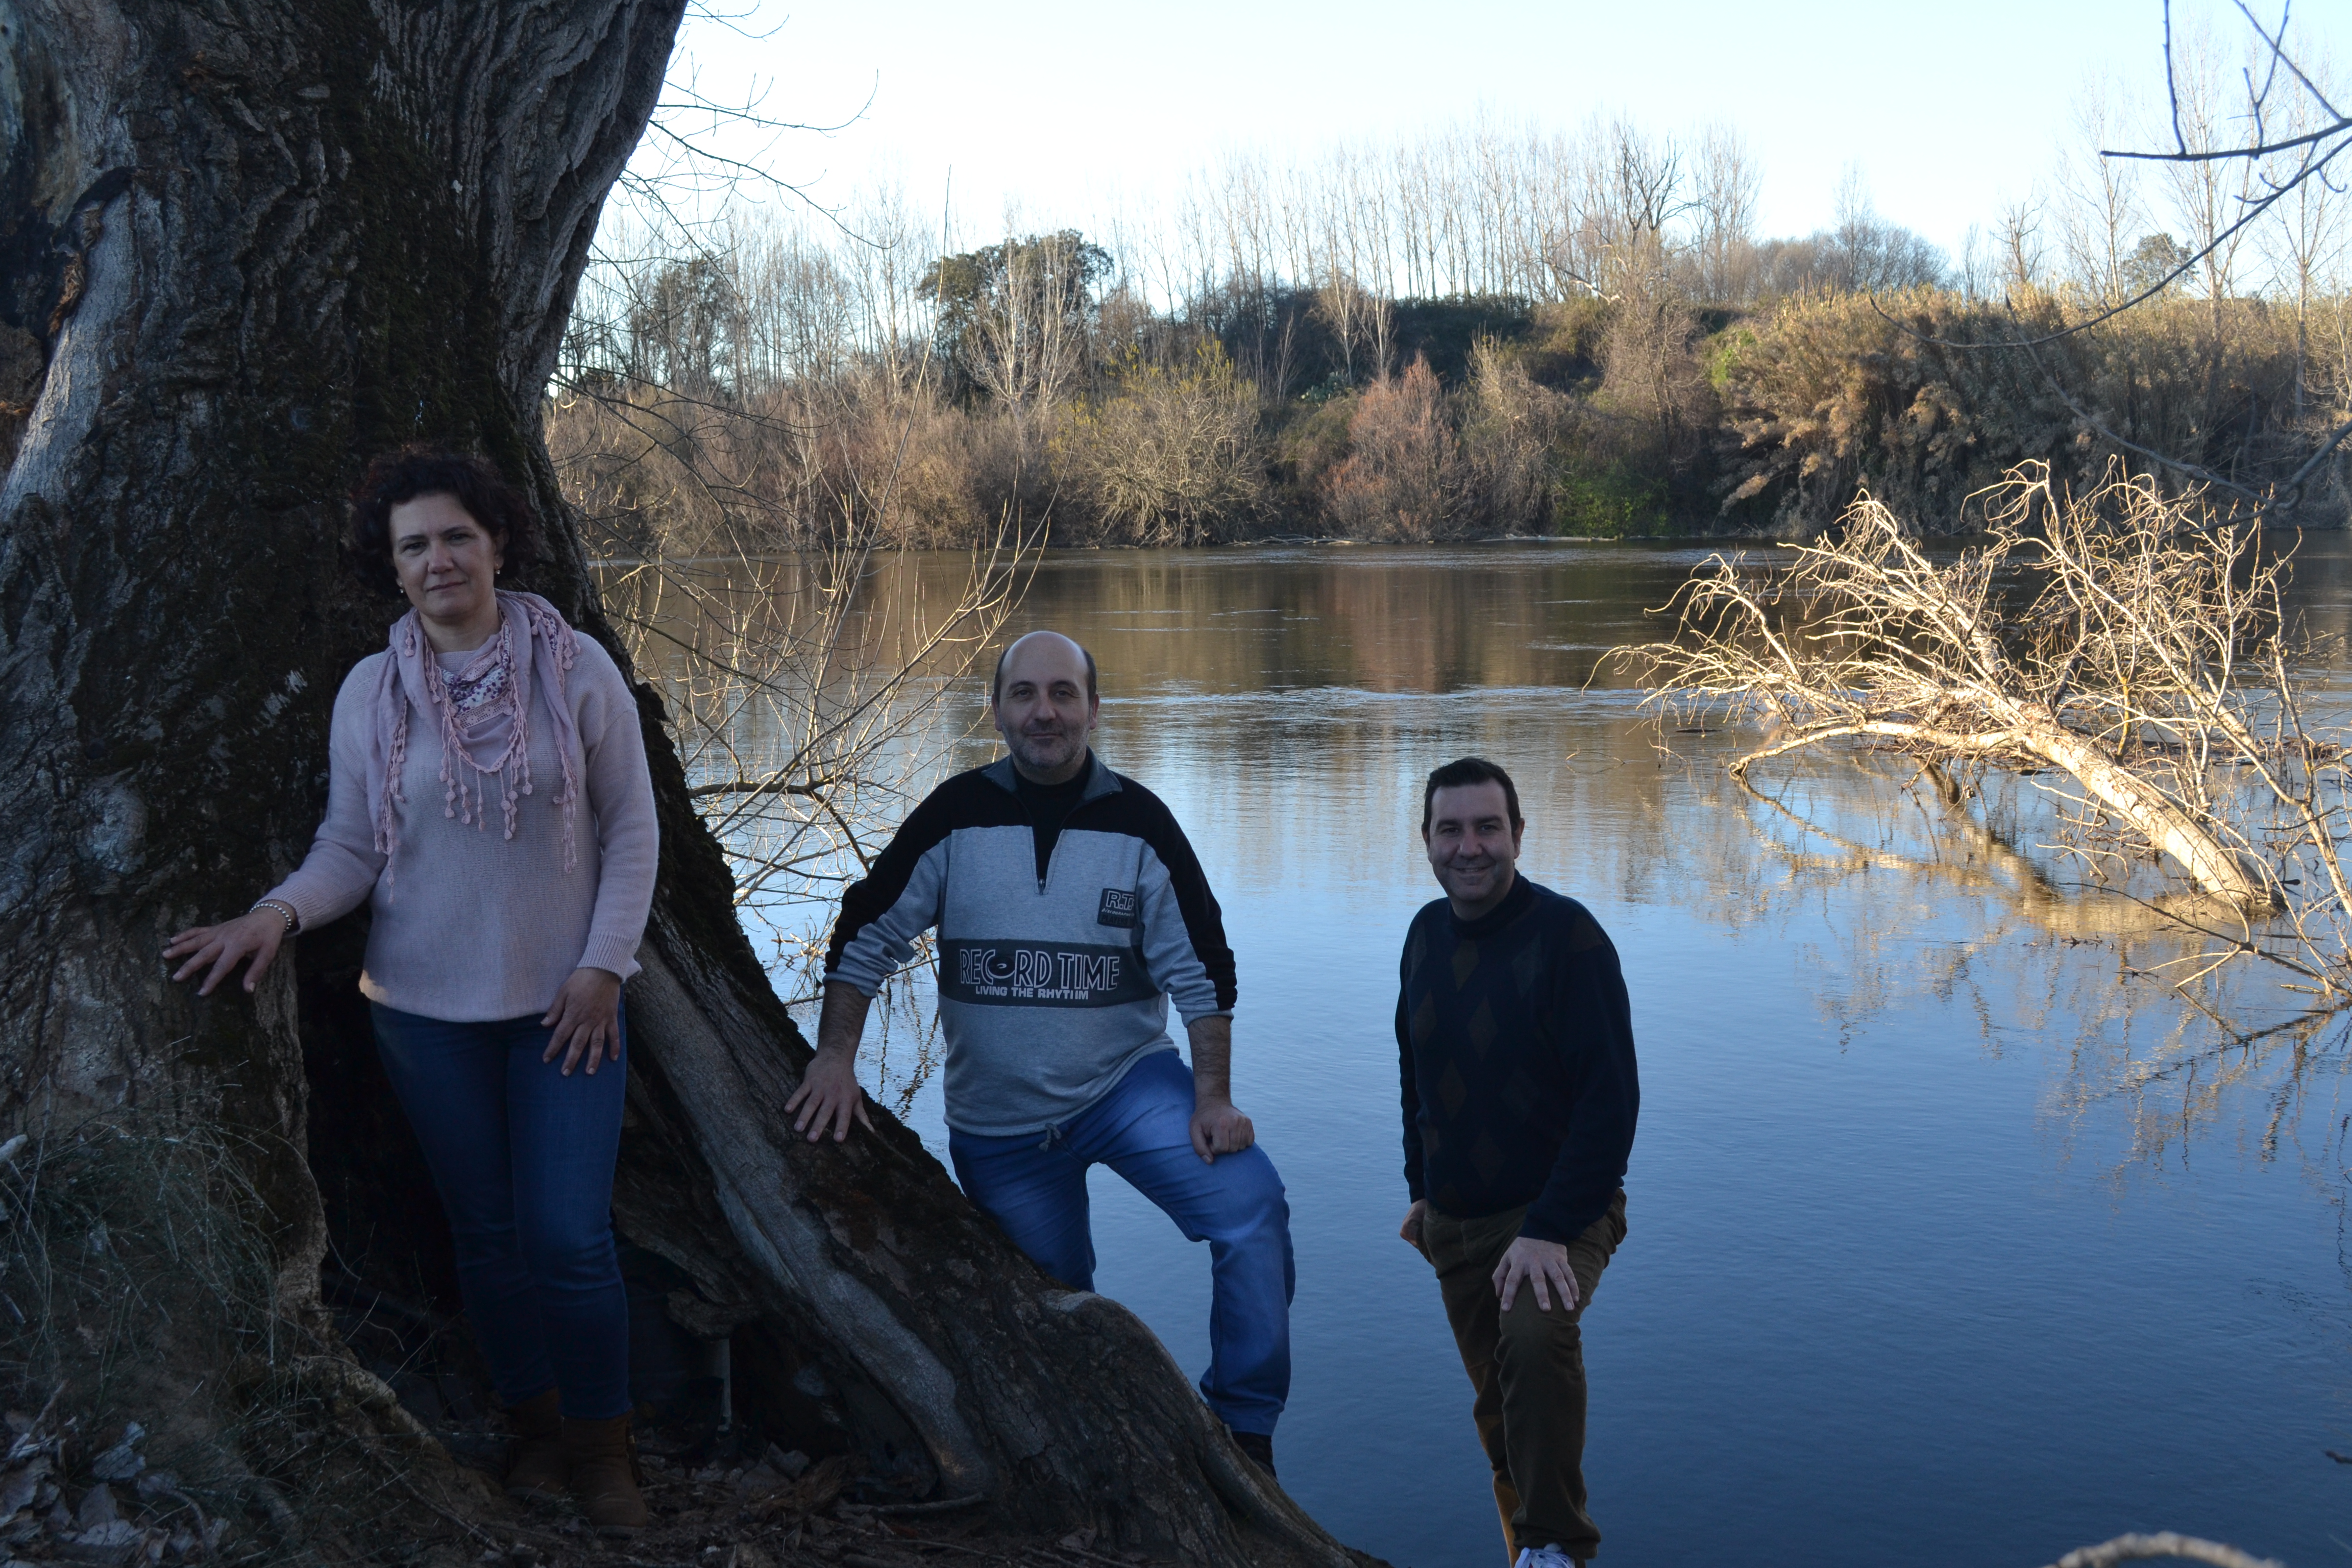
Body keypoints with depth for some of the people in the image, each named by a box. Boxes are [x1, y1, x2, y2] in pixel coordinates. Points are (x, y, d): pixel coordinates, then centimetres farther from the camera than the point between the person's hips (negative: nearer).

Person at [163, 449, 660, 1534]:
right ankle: (535, 1430, 32)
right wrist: (281, 911, -18)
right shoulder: (370, 692, -1)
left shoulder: (578, 670, -6)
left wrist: (603, 965, -9)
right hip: (426, 1006, 2)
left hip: (563, 1001, -2)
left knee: (569, 1235, -5)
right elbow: (350, 848, 1)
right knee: (487, 1236, 12)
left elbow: (630, 830, -2)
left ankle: (603, 1451, 17)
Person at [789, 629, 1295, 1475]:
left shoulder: (1139, 822, -7)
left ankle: (1242, 1424, -7)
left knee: (1252, 1205, -21)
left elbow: (1199, 968, -4)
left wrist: (1214, 1098, -10)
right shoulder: (954, 816, -6)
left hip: (1128, 1081, -1)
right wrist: (835, 1057, -6)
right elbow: (865, 935, 1)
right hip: (997, 1121, 1)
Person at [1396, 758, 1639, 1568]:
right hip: (1454, 1220, 6)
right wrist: (1423, 1188, 17)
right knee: (1498, 1406, 15)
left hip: (1557, 1211, -6)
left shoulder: (1566, 935, -17)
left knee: (1536, 1336, -33)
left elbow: (1611, 1095, -21)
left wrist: (1550, 1228, -26)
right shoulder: (1427, 933, 3)